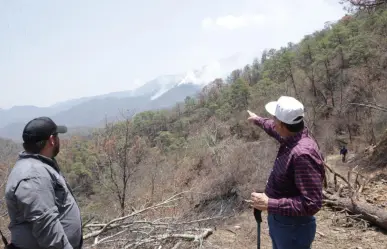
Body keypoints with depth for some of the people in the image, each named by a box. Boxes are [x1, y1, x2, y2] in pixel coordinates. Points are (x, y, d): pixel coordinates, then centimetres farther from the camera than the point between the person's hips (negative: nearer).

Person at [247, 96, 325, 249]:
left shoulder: (303, 153, -33)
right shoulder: (291, 138, -5)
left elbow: (312, 203, -34)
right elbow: (275, 130, 21)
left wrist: (270, 204, -34)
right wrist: (258, 120, 36)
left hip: (292, 227, -9)